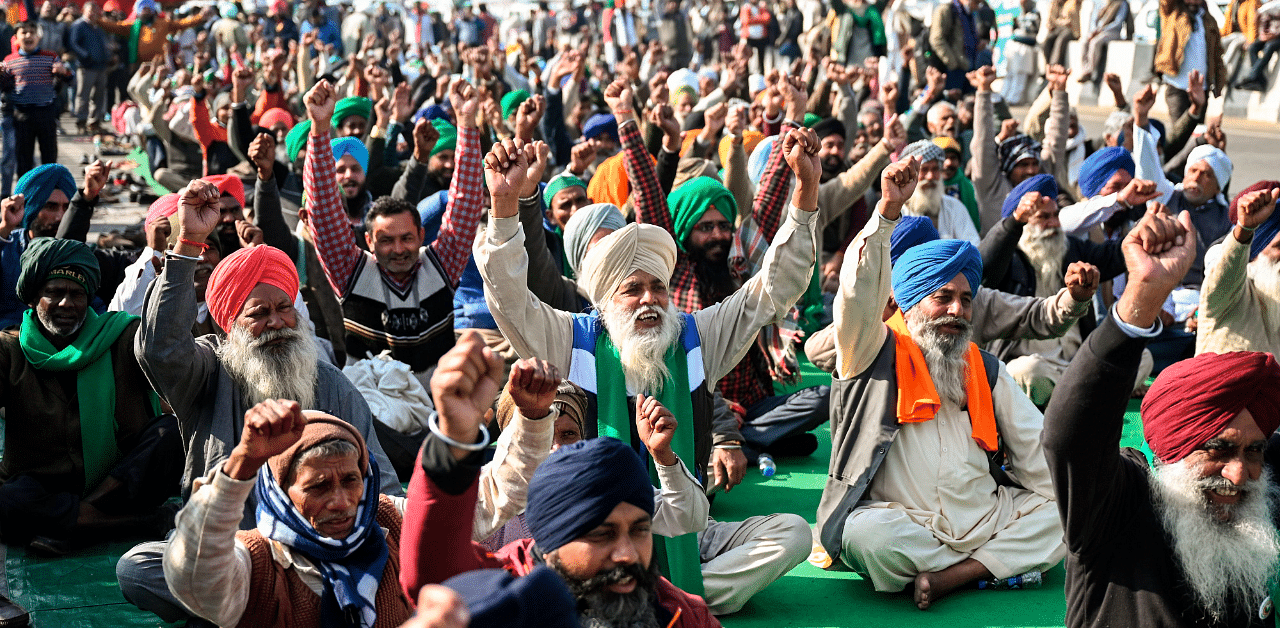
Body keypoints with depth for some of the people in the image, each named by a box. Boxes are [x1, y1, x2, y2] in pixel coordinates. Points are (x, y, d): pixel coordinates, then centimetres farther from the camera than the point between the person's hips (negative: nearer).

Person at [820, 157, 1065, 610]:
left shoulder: (986, 368, 20)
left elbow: (1031, 442, 19)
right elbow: (859, 293, -15)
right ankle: (999, 564, -16)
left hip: (985, 521, 5)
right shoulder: (877, 354, 4)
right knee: (865, 536, -35)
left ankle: (947, 576, -21)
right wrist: (888, 209, -25)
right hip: (902, 523, -5)